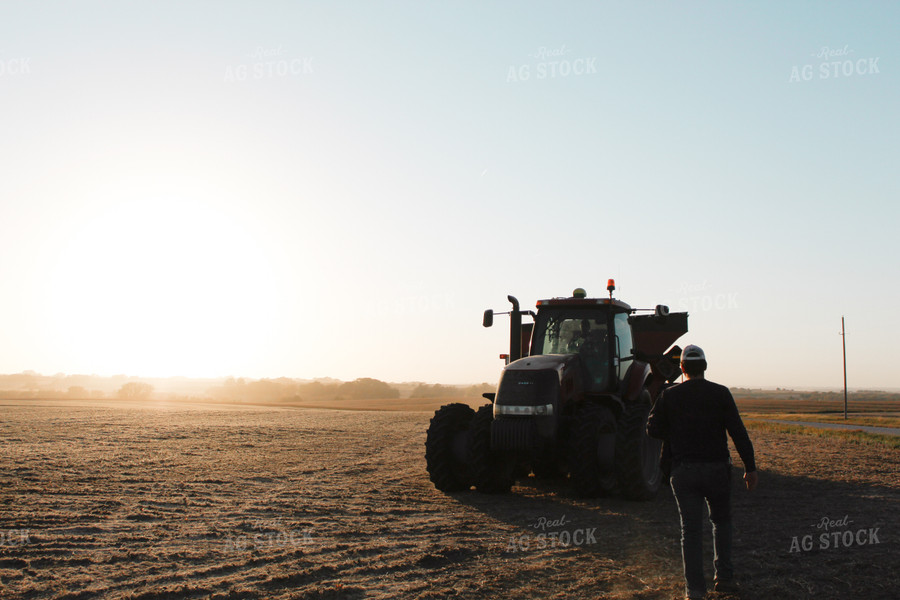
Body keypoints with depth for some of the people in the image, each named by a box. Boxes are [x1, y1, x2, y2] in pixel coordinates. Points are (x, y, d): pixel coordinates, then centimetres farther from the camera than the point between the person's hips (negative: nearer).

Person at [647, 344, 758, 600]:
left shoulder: (669, 395, 0)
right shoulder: (720, 393, -3)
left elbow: (652, 429, 1)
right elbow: (738, 432, -6)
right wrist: (750, 467, -3)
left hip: (684, 471, 0)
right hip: (716, 468, 0)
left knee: (691, 528, 5)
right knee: (721, 520, 20)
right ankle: (724, 576, 17)